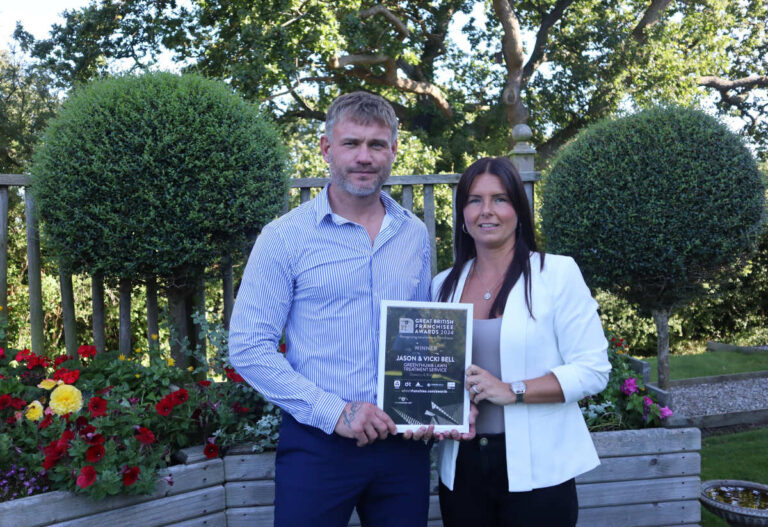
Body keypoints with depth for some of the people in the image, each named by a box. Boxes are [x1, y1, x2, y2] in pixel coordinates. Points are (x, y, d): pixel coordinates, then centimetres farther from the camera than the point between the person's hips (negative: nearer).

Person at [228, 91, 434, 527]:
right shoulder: (285, 237, -7)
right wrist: (334, 411, -15)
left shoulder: (415, 234, 5)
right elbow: (248, 349, -10)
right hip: (317, 444, -3)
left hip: (404, 443, 4)